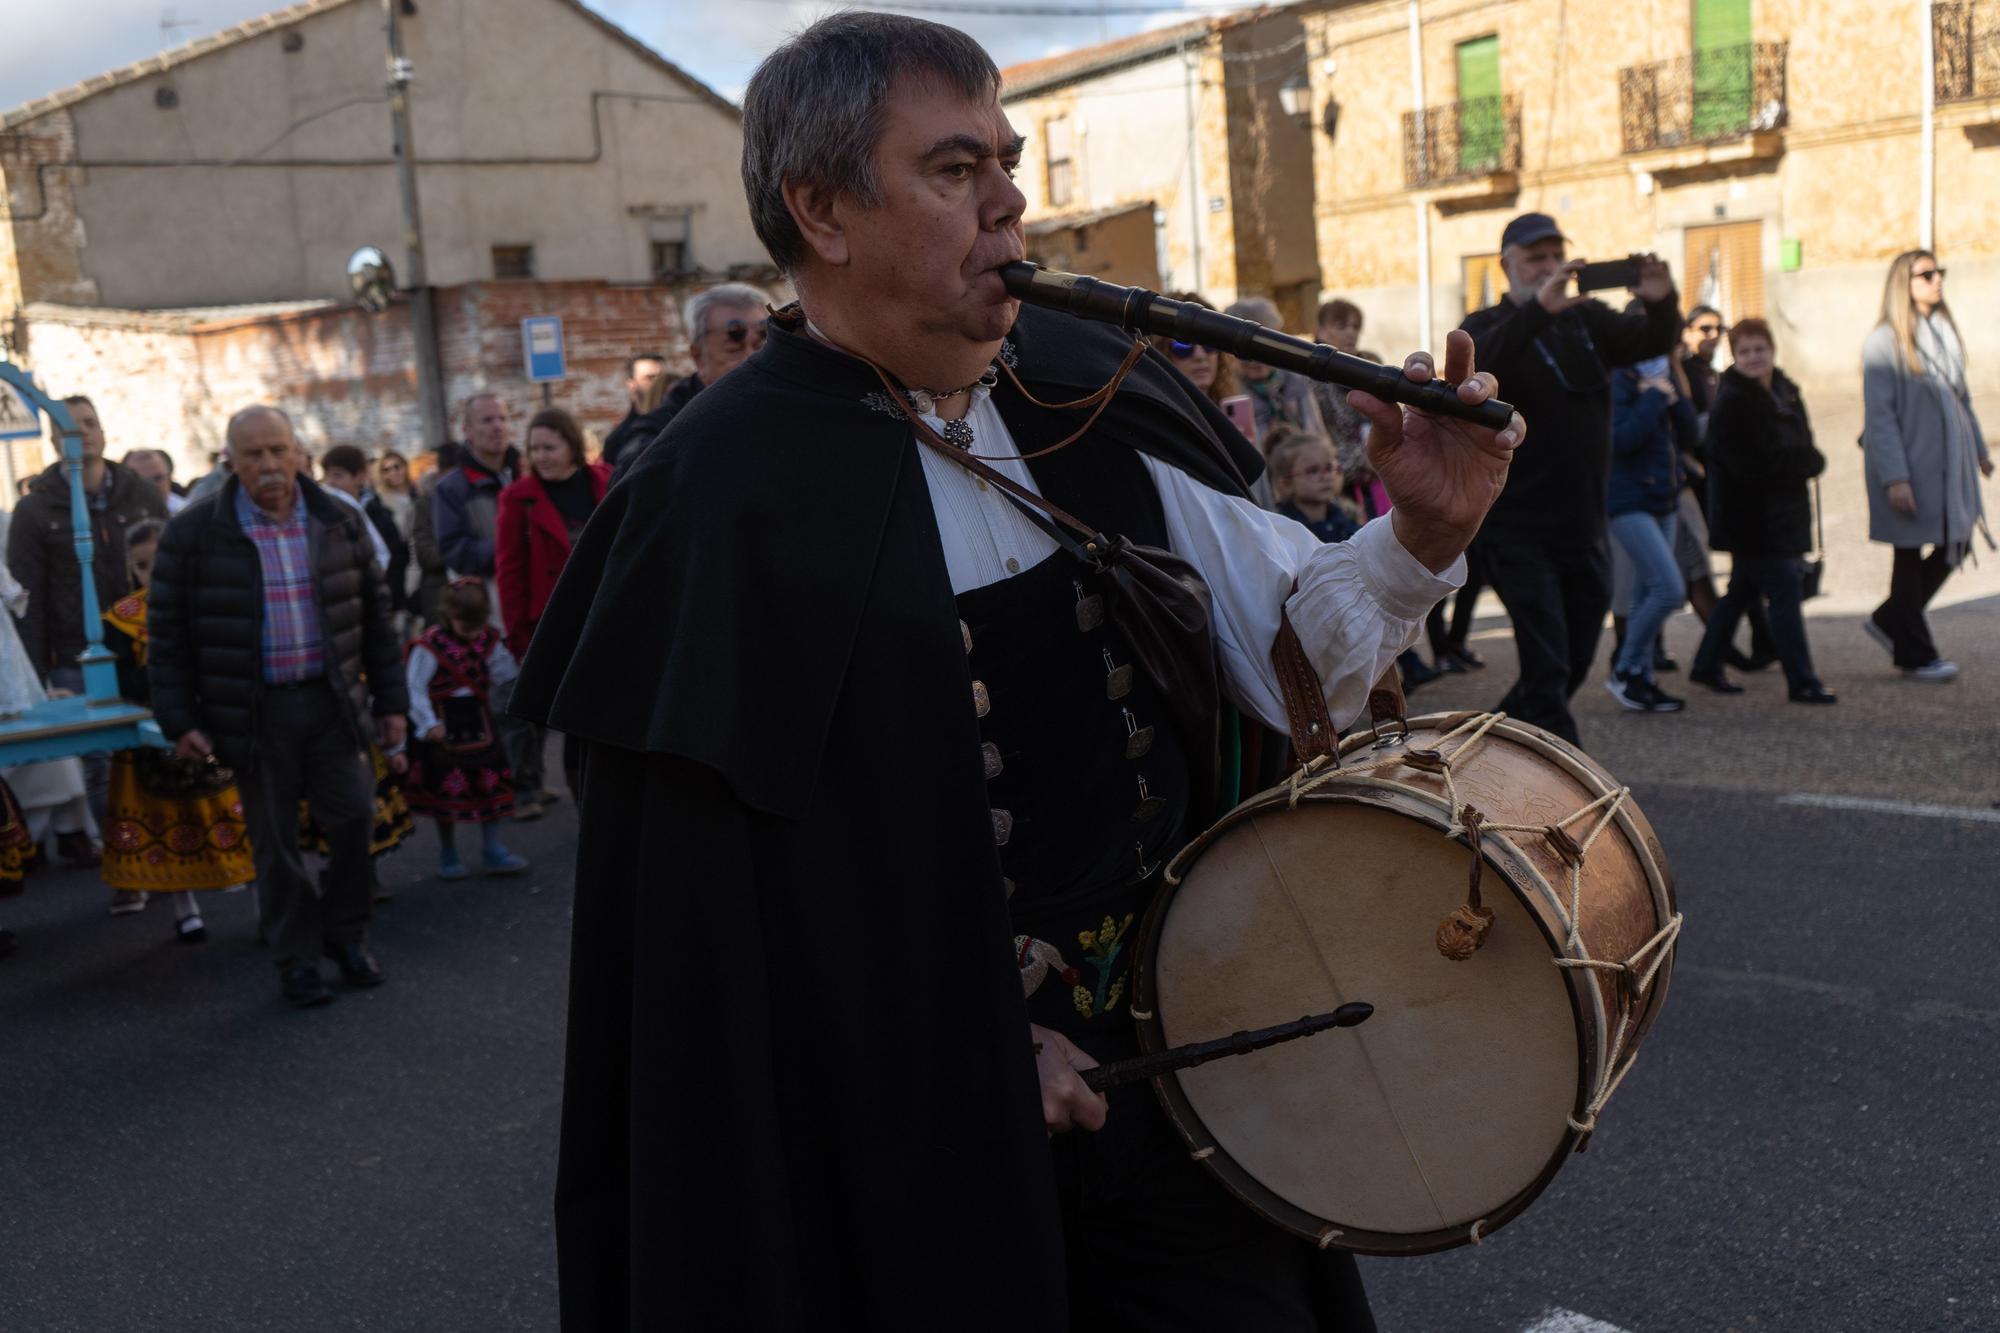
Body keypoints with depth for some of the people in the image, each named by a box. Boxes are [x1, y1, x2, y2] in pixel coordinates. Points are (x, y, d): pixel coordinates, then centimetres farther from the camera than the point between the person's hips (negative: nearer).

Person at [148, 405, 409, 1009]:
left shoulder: (339, 523, 5)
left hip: (332, 702, 2)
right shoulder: (193, 534, -4)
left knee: (353, 819, 1)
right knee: (275, 843, 5)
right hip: (253, 715, -2)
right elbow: (168, 632, 0)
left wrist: (390, 700, 9)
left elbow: (375, 614, 11)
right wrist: (180, 721, -4)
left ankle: (345, 934, 24)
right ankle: (297, 958, 19)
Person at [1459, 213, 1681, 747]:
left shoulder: (1587, 320, 12)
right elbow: (1478, 359, -25)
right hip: (1518, 533, -6)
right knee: (1548, 670, -12)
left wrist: (1662, 303, -25)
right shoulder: (1488, 326, -2)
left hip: (1584, 529, 6)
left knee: (1575, 664, 16)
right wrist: (1541, 308, -38)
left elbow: (1654, 341, -3)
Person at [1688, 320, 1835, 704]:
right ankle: (1802, 682, -2)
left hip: (1781, 510, 9)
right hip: (1753, 518, -9)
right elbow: (1748, 464, -23)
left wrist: (1806, 462, -8)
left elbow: (1803, 448, 15)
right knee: (1786, 592, -8)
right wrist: (1803, 462, -14)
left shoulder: (1785, 391, 10)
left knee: (1742, 590, 16)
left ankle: (1706, 666, 29)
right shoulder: (1731, 402, -16)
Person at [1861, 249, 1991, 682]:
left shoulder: (1945, 330, 10)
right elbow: (1879, 415, -15)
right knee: (1911, 557, 3)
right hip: (1911, 464, -7)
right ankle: (1914, 655, 15)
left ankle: (1889, 621, 27)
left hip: (1951, 461, 7)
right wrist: (1895, 478, -19)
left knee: (1956, 545, 9)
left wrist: (1979, 447, 23)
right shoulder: (1885, 342, -12)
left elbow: (1960, 396, 20)